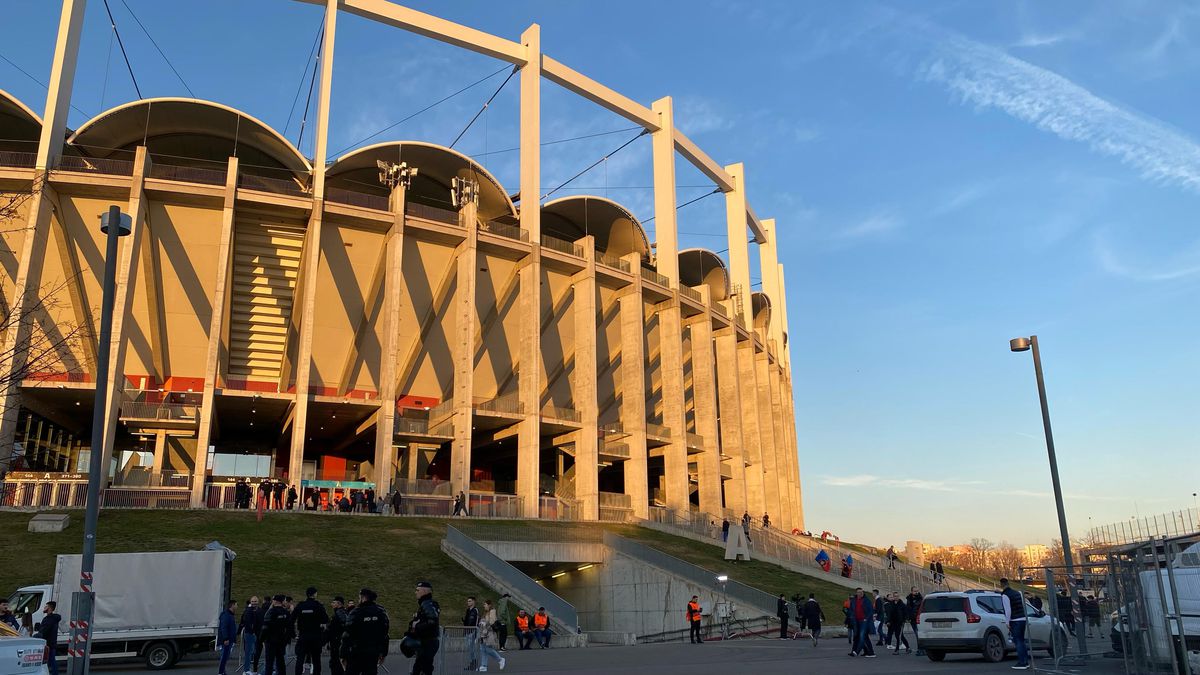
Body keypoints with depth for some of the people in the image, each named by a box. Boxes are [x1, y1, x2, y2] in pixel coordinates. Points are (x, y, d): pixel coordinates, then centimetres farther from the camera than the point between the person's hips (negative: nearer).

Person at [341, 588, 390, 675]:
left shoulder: (355, 613, -11)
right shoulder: (381, 613, 3)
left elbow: (347, 636, -12)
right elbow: (385, 634, 6)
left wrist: (343, 655, -6)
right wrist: (383, 653, 14)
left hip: (356, 653, -4)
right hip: (374, 654, 4)